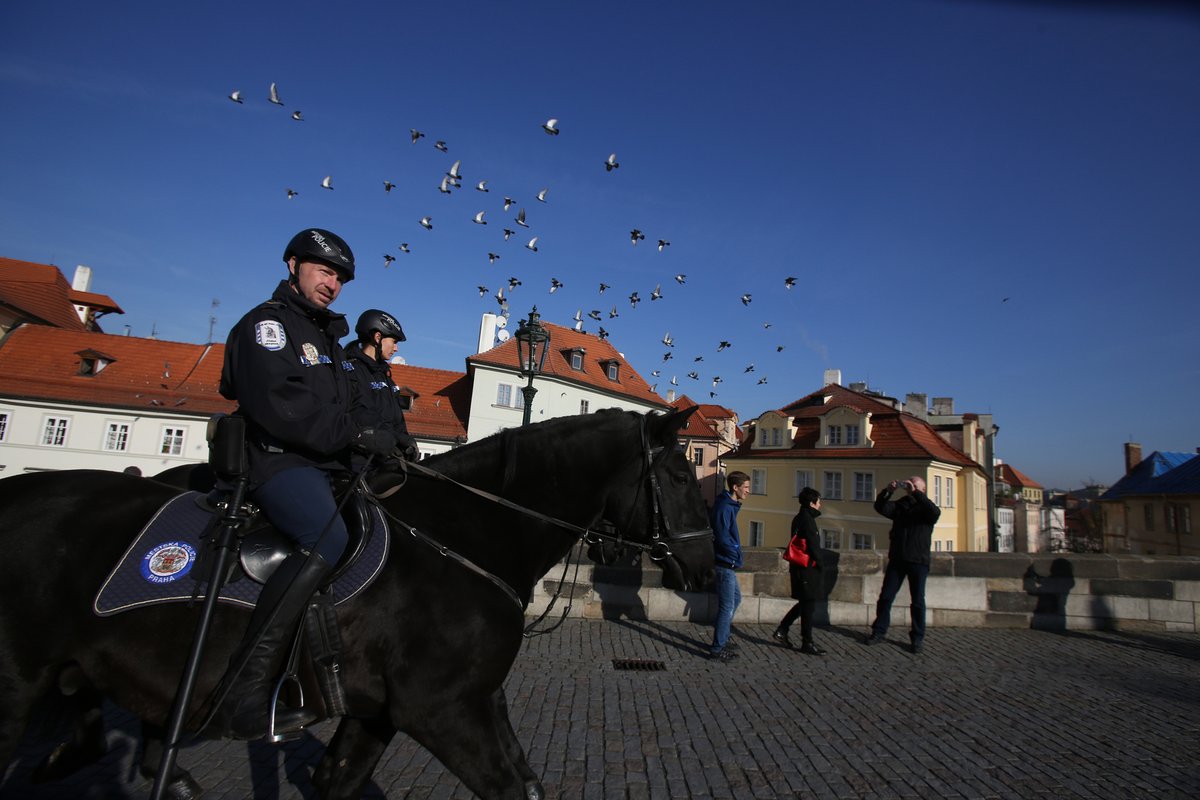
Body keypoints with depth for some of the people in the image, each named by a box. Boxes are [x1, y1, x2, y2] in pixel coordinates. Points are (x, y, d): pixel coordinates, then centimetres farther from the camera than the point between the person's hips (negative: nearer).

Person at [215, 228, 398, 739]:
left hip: (328, 466, 10)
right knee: (328, 538, -34)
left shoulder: (326, 337, 27)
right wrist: (359, 435, -19)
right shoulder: (267, 323, -1)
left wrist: (389, 444, 9)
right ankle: (245, 693, -30)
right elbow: (279, 405, -18)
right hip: (279, 461, -9)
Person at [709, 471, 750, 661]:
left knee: (736, 598, 21)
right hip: (725, 562, -11)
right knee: (727, 606, -4)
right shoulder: (724, 507, -20)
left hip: (727, 562, 11)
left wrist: (735, 554, 12)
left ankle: (722, 640, 31)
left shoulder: (730, 505, 13)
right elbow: (723, 538, -24)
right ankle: (717, 649, 5)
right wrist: (737, 554, -13)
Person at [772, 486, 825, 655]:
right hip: (808, 568, -10)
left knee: (804, 603, 16)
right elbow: (813, 544, -18)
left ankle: (781, 631, 16)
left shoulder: (799, 518, 15)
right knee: (809, 604, -2)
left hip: (799, 567, 10)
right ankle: (807, 643, 5)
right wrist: (819, 564, -8)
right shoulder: (807, 519, -14)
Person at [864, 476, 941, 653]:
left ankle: (917, 638, 13)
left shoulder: (925, 508, 2)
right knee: (885, 597, 4)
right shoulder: (900, 505, 11)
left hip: (918, 561, -3)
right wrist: (887, 491, -19)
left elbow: (935, 512, -21)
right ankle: (879, 632, 13)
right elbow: (880, 508, -4)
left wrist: (915, 493, -24)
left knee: (917, 601, 3)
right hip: (897, 559, 3)